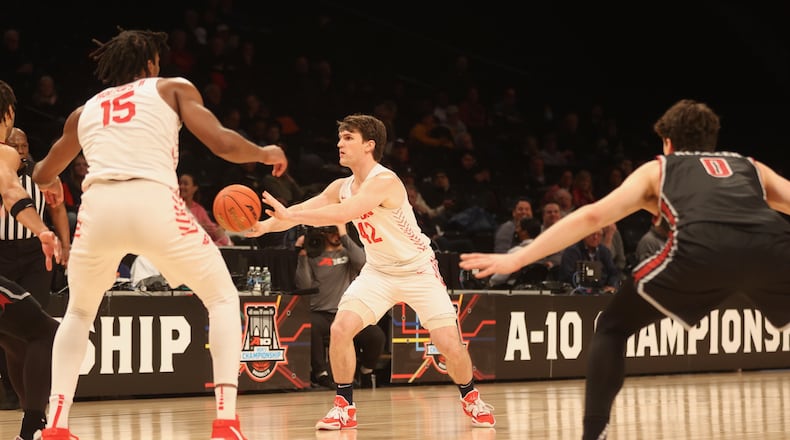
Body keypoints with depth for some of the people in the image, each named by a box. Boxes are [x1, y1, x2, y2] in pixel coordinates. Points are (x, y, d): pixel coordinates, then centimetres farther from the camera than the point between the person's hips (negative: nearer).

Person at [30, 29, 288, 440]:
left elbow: (43, 174, 43)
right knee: (224, 298, 16)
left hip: (98, 206, 3)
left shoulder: (85, 111, 29)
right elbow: (222, 144, 7)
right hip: (154, 203, -3)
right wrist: (265, 153, 28)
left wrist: (49, 182, 68)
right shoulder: (172, 88, 20)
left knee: (79, 313, 28)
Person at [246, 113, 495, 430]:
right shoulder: (342, 187, -2)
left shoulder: (384, 181, -27)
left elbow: (342, 214, -38)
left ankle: (471, 398, 17)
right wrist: (267, 225, -24)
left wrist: (289, 215, -40)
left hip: (418, 270, -6)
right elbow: (304, 210, -5)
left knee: (450, 345, -11)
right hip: (378, 271, 6)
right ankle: (344, 407, -1)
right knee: (340, 330, -15)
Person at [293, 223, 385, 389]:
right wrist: (302, 255, -5)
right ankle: (321, 374, -19)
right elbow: (303, 285, 0)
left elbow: (361, 261, -10)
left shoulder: (349, 253, 15)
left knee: (376, 335, -24)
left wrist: (344, 235, -9)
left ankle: (365, 373, 7)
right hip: (320, 314, -1)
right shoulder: (313, 255, 12)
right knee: (310, 328, -38)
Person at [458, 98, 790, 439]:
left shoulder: (657, 169, 33)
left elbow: (593, 216, 23)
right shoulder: (751, 167, 39)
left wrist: (517, 259, 26)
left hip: (700, 248, -2)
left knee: (613, 327, 20)